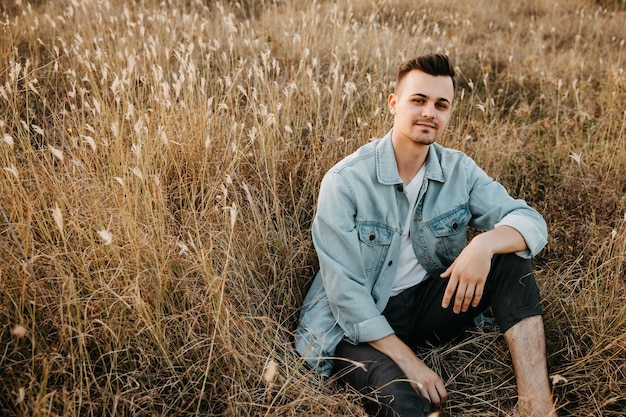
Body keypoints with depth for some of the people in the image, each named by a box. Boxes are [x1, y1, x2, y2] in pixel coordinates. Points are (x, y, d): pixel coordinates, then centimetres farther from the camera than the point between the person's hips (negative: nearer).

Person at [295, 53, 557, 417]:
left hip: (430, 305, 6)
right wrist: (408, 361, -20)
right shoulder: (345, 181, -16)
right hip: (362, 325, -5)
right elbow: (344, 291, -17)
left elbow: (531, 222, -8)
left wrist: (485, 244, -31)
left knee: (510, 258, -17)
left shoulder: (459, 170, -1)